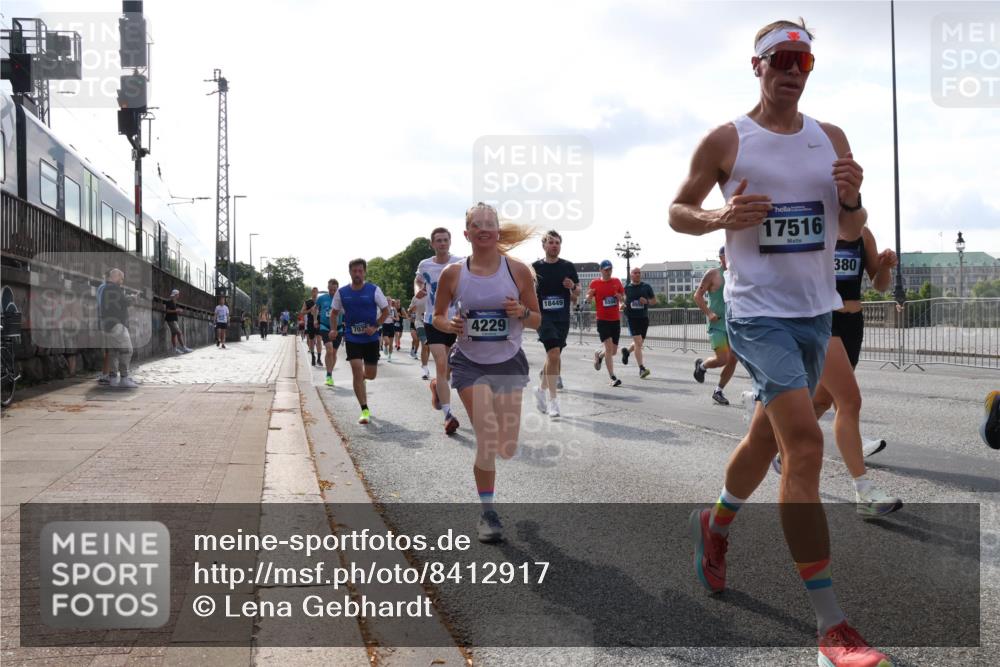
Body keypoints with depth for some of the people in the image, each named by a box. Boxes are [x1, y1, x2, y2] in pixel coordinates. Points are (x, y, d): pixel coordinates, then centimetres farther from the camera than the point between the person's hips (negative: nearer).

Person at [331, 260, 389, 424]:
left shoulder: (374, 290, -5)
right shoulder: (342, 292, 1)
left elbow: (385, 311, 1)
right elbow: (334, 312, 13)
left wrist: (375, 327, -10)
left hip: (371, 338, 0)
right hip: (352, 338, 0)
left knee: (371, 374, 7)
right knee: (357, 373, -10)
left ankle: (361, 378, 45)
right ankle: (364, 410, -5)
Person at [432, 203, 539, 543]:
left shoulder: (518, 270, -4)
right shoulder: (453, 274, -5)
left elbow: (537, 320, 4)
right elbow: (437, 317, 7)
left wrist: (521, 312, -18)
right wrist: (450, 324, -15)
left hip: (509, 364, 1)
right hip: (471, 364, -1)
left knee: (507, 449, 2)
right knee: (487, 440, -12)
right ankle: (488, 512, 7)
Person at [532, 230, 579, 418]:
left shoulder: (568, 267, 7)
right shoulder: (536, 267, 1)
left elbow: (577, 293, 13)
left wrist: (573, 287, -8)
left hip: (563, 317, 4)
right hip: (544, 316, -4)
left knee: (553, 356, 12)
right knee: (554, 354, -17)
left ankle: (541, 389, 34)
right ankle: (552, 400, -11)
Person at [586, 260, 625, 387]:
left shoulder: (616, 282, 7)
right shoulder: (595, 283, -2)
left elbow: (624, 297, 15)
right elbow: (588, 299, 2)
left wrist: (620, 297, -9)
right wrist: (589, 295, -22)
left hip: (616, 320, 4)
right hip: (602, 320, -4)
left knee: (614, 351, 9)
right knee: (609, 348, -15)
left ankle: (599, 355, 41)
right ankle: (612, 378, -12)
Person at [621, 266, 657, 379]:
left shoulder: (647, 287, 7)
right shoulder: (626, 288, 3)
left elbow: (654, 301, 12)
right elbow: (621, 300, 12)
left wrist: (647, 301, -10)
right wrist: (622, 305, -12)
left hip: (644, 318, 3)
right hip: (631, 318, -3)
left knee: (640, 343, 14)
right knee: (638, 341, -16)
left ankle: (626, 351, 46)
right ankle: (641, 369, -17)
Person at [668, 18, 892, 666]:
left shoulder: (831, 139, 10)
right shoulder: (726, 141, -3)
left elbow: (852, 232, 13)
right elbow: (678, 211, 4)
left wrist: (851, 200, -9)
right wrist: (720, 218, -16)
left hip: (815, 311, 6)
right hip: (757, 312, -6)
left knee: (767, 437, 18)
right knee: (806, 446, -18)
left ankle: (715, 526, 48)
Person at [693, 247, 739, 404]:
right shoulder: (713, 274, -5)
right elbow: (698, 296, -5)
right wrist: (708, 313, -17)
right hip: (717, 324, -6)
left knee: (733, 359, 1)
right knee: (722, 359, -15)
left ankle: (718, 391, 15)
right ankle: (701, 365, 17)